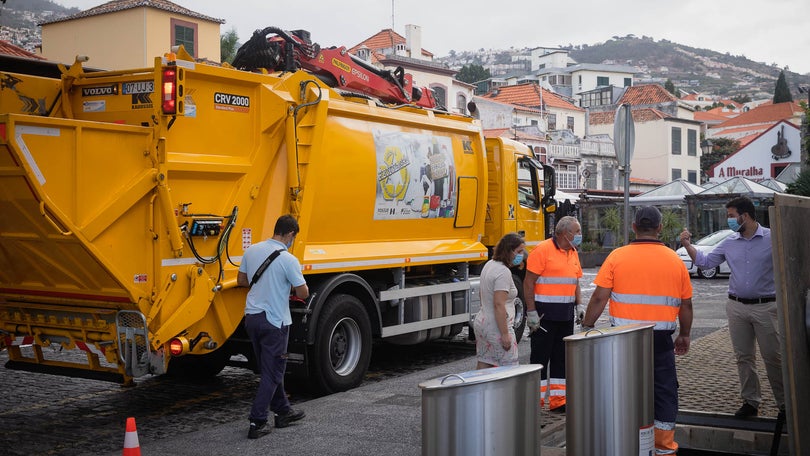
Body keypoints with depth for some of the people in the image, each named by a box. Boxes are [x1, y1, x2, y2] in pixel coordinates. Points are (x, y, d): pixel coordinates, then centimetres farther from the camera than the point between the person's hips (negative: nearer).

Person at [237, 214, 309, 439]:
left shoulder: (252, 251, 2)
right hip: (274, 321, -7)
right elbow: (303, 293, -13)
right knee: (272, 373, 2)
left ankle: (282, 411, 31)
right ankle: (256, 422, -1)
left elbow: (241, 280, 13)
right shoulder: (288, 260, -17)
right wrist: (294, 285, 9)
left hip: (252, 317, 7)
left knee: (271, 369, 19)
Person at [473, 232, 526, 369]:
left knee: (483, 364, 11)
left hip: (481, 322, 10)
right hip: (496, 327, -10)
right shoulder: (504, 272, -18)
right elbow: (499, 305, -23)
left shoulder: (489, 265, 12)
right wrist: (505, 334, -21)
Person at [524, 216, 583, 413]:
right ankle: (535, 402, 5)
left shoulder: (573, 253, 13)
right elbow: (528, 283, -14)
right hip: (545, 314, -8)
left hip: (566, 315, 8)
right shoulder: (542, 250, -12)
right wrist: (531, 312, -16)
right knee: (540, 357, -2)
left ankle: (558, 401, 18)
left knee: (561, 357, 11)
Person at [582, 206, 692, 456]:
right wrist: (684, 335, 20)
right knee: (664, 391, 12)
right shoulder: (675, 260, 1)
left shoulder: (617, 257, -6)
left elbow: (599, 297, -8)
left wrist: (587, 327, 2)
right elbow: (686, 304, 7)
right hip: (661, 339, 1)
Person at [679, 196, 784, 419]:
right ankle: (750, 402, 21)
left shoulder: (772, 239, -6)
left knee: (773, 357, 1)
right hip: (737, 307, 4)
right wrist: (688, 245, 0)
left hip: (765, 306, -4)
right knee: (743, 357, 10)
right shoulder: (729, 243, 8)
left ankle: (785, 403, 13)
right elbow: (705, 262, 11)